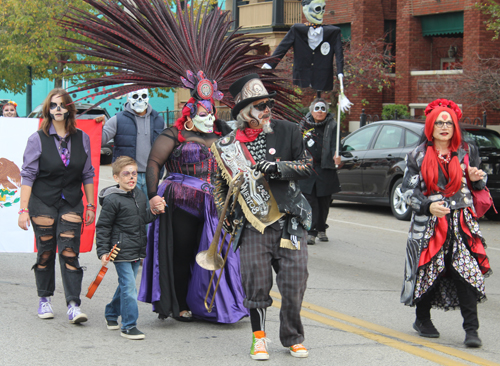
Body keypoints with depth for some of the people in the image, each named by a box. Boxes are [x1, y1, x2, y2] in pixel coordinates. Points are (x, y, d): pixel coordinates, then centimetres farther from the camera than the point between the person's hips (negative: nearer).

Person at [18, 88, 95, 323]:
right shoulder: (38, 139, -4)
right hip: (43, 202, -1)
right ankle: (44, 300, 21)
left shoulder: (82, 138, 4)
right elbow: (27, 175, -5)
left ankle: (73, 305, -10)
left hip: (71, 203, 1)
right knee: (45, 252, 5)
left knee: (70, 252, -8)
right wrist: (23, 209, -10)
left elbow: (87, 175, 10)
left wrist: (91, 205, 8)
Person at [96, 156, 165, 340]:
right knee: (129, 286, -11)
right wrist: (103, 251, -13)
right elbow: (103, 227, -10)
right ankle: (129, 325, -6)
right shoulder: (112, 200, -13)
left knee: (126, 285, 18)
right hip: (121, 251, -8)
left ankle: (111, 314, 37)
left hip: (136, 250, 8)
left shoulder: (140, 195, 10)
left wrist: (154, 211, 0)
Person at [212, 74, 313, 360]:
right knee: (256, 284, -2)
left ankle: (293, 338, 18)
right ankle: (259, 338, 18)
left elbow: (307, 166, 1)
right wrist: (225, 216, 9)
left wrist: (278, 168, -15)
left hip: (290, 222, 0)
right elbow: (220, 184, 17)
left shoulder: (288, 131, 4)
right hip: (253, 225, 0)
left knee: (294, 283, -1)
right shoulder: (228, 145, 5)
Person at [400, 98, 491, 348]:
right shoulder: (418, 156, 5)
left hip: (462, 222, 0)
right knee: (427, 270, 4)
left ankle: (471, 329, -11)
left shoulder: (467, 151, 10)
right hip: (428, 222, 0)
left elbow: (478, 185, 18)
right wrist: (428, 206, -16)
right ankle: (422, 320, 25)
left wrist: (477, 178, -6)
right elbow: (409, 189, 1)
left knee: (466, 271, -11)